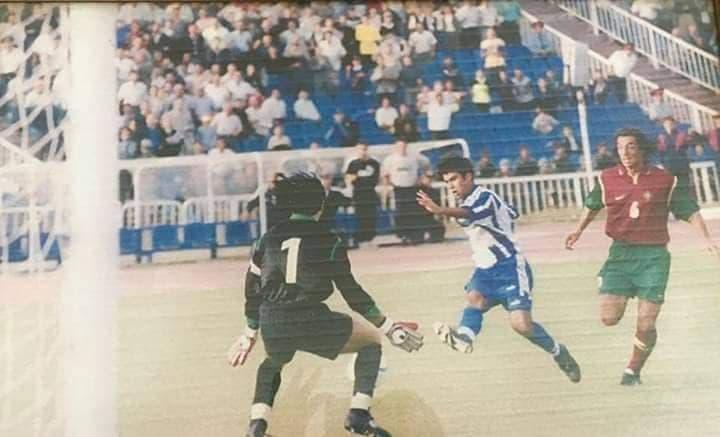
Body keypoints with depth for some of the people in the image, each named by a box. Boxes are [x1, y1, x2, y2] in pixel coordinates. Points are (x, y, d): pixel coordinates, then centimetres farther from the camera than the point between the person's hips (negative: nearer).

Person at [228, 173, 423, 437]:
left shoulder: (268, 239, 13)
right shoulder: (328, 240, 3)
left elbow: (253, 291, 19)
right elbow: (350, 290, 1)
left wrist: (250, 335, 32)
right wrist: (387, 326, 8)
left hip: (272, 326, 4)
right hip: (312, 321, -4)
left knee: (273, 362, 38)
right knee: (371, 341, 19)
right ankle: (359, 416, 6)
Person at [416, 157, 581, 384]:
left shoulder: (484, 196, -14)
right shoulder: (469, 202, 14)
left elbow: (468, 214, -40)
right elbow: (511, 213, 28)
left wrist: (439, 210, -59)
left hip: (510, 267, -8)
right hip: (485, 270, 8)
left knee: (521, 323, -17)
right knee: (474, 298, -25)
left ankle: (558, 352, 10)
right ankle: (464, 336, -55)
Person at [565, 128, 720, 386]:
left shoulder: (665, 180, -1)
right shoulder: (607, 179, 2)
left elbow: (691, 212, 3)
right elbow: (593, 205, 21)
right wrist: (579, 231, 13)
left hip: (654, 256, -1)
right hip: (621, 253, 1)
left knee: (646, 324, -4)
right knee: (609, 318, -8)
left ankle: (633, 370, 21)